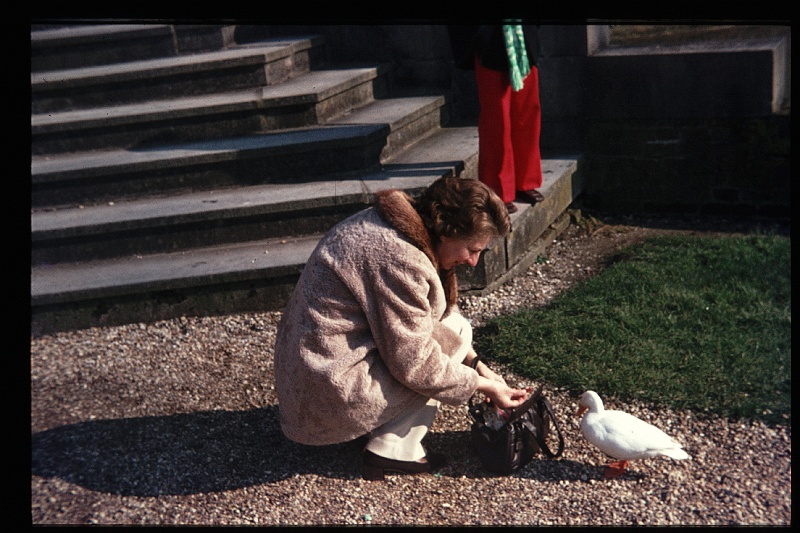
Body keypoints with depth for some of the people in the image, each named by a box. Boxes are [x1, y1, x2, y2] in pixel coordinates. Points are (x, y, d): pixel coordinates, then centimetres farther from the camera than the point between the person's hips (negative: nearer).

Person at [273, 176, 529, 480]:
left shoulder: (398, 223, 4)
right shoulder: (400, 259, -25)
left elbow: (443, 307, 15)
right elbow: (415, 365, -20)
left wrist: (476, 364, 6)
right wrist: (483, 385, -8)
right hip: (332, 392, -10)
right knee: (455, 331, -5)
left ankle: (375, 424, 12)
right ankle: (393, 450, -3)